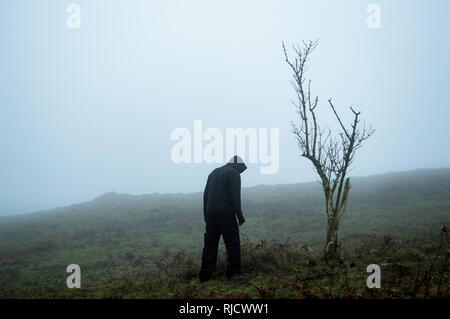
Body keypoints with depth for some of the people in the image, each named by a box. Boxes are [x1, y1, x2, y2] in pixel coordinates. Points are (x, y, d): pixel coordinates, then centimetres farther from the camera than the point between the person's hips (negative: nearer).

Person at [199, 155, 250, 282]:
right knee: (233, 243, 0)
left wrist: (206, 214, 18)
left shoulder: (214, 172, 20)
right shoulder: (234, 174, -2)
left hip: (210, 213, 7)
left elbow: (205, 194, 17)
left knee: (210, 243, 9)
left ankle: (205, 275, 10)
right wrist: (239, 215, -9)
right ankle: (233, 273, -1)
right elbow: (235, 196, -13)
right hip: (226, 213, -7)